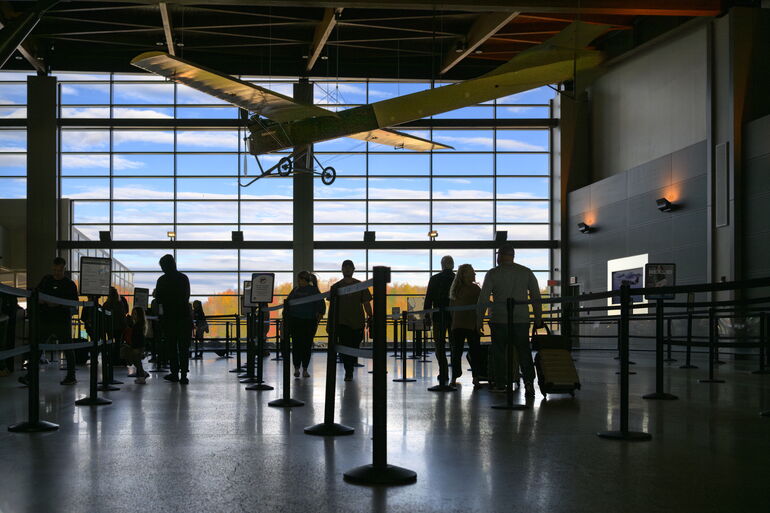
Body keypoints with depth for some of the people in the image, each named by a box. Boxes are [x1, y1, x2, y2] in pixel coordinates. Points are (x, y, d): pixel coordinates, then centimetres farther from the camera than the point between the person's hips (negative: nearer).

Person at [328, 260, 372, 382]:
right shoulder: (336, 287, 6)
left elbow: (366, 303, 6)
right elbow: (332, 306, 9)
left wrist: (370, 317, -4)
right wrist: (330, 323, 6)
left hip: (358, 322, 1)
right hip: (342, 322, -1)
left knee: (354, 347, 7)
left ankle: (350, 371, 27)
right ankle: (348, 372, -7)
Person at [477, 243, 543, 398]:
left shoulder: (492, 274, -3)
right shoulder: (527, 272, 5)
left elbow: (483, 299, -4)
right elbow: (536, 297, 6)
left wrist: (478, 320, 2)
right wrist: (538, 318, 12)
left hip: (500, 321, -2)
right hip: (522, 320, 2)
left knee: (499, 352, 10)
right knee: (524, 352, 7)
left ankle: (499, 384, 12)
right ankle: (529, 381, -9)